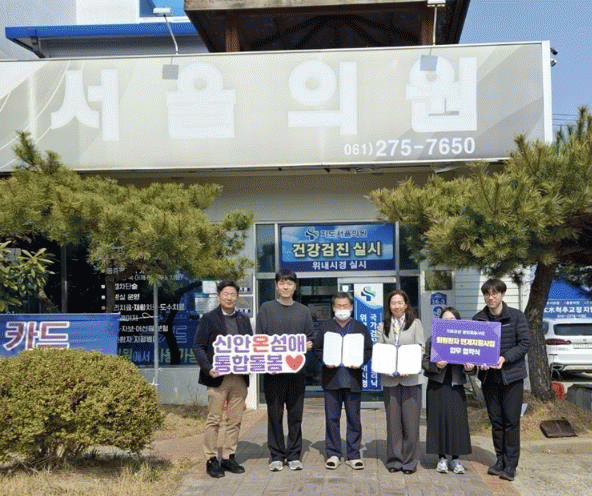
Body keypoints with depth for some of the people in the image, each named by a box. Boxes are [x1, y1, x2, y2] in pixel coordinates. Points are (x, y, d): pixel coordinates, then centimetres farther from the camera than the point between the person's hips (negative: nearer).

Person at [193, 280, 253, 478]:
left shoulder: (244, 320, 16)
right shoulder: (209, 319, 2)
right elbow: (198, 346, -2)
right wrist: (208, 368, -15)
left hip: (240, 378, 5)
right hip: (217, 377, -4)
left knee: (235, 420, 8)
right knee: (214, 419, 0)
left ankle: (229, 457, 18)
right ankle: (211, 459, 9)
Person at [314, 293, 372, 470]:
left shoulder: (360, 328, 10)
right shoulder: (325, 327, 11)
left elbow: (369, 350, 8)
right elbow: (317, 349, 9)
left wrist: (360, 362, -10)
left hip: (353, 378, 0)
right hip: (331, 379, 0)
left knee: (354, 418, 4)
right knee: (331, 418, 4)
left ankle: (353, 455, 13)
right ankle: (333, 454, 13)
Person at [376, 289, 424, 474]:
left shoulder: (415, 324, 6)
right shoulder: (383, 327, 12)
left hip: (411, 378, -2)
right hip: (390, 379, 2)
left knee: (410, 420, -1)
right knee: (393, 420, 4)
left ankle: (410, 461, 9)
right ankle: (394, 460, 14)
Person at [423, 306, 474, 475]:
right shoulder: (432, 340, 4)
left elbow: (470, 362, 6)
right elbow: (425, 362, 0)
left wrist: (470, 368, -16)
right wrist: (436, 366, -18)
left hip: (456, 386, 1)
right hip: (437, 386, -1)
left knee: (457, 420, 0)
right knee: (439, 420, 1)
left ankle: (455, 458, 12)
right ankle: (442, 458, 13)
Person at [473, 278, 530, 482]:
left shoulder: (516, 316, -3)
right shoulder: (478, 319, 5)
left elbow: (525, 343, -6)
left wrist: (505, 358, -19)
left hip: (512, 375, -3)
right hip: (488, 375, 3)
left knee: (511, 420, -1)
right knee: (495, 420, 10)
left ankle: (511, 465, 6)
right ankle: (500, 460, 21)